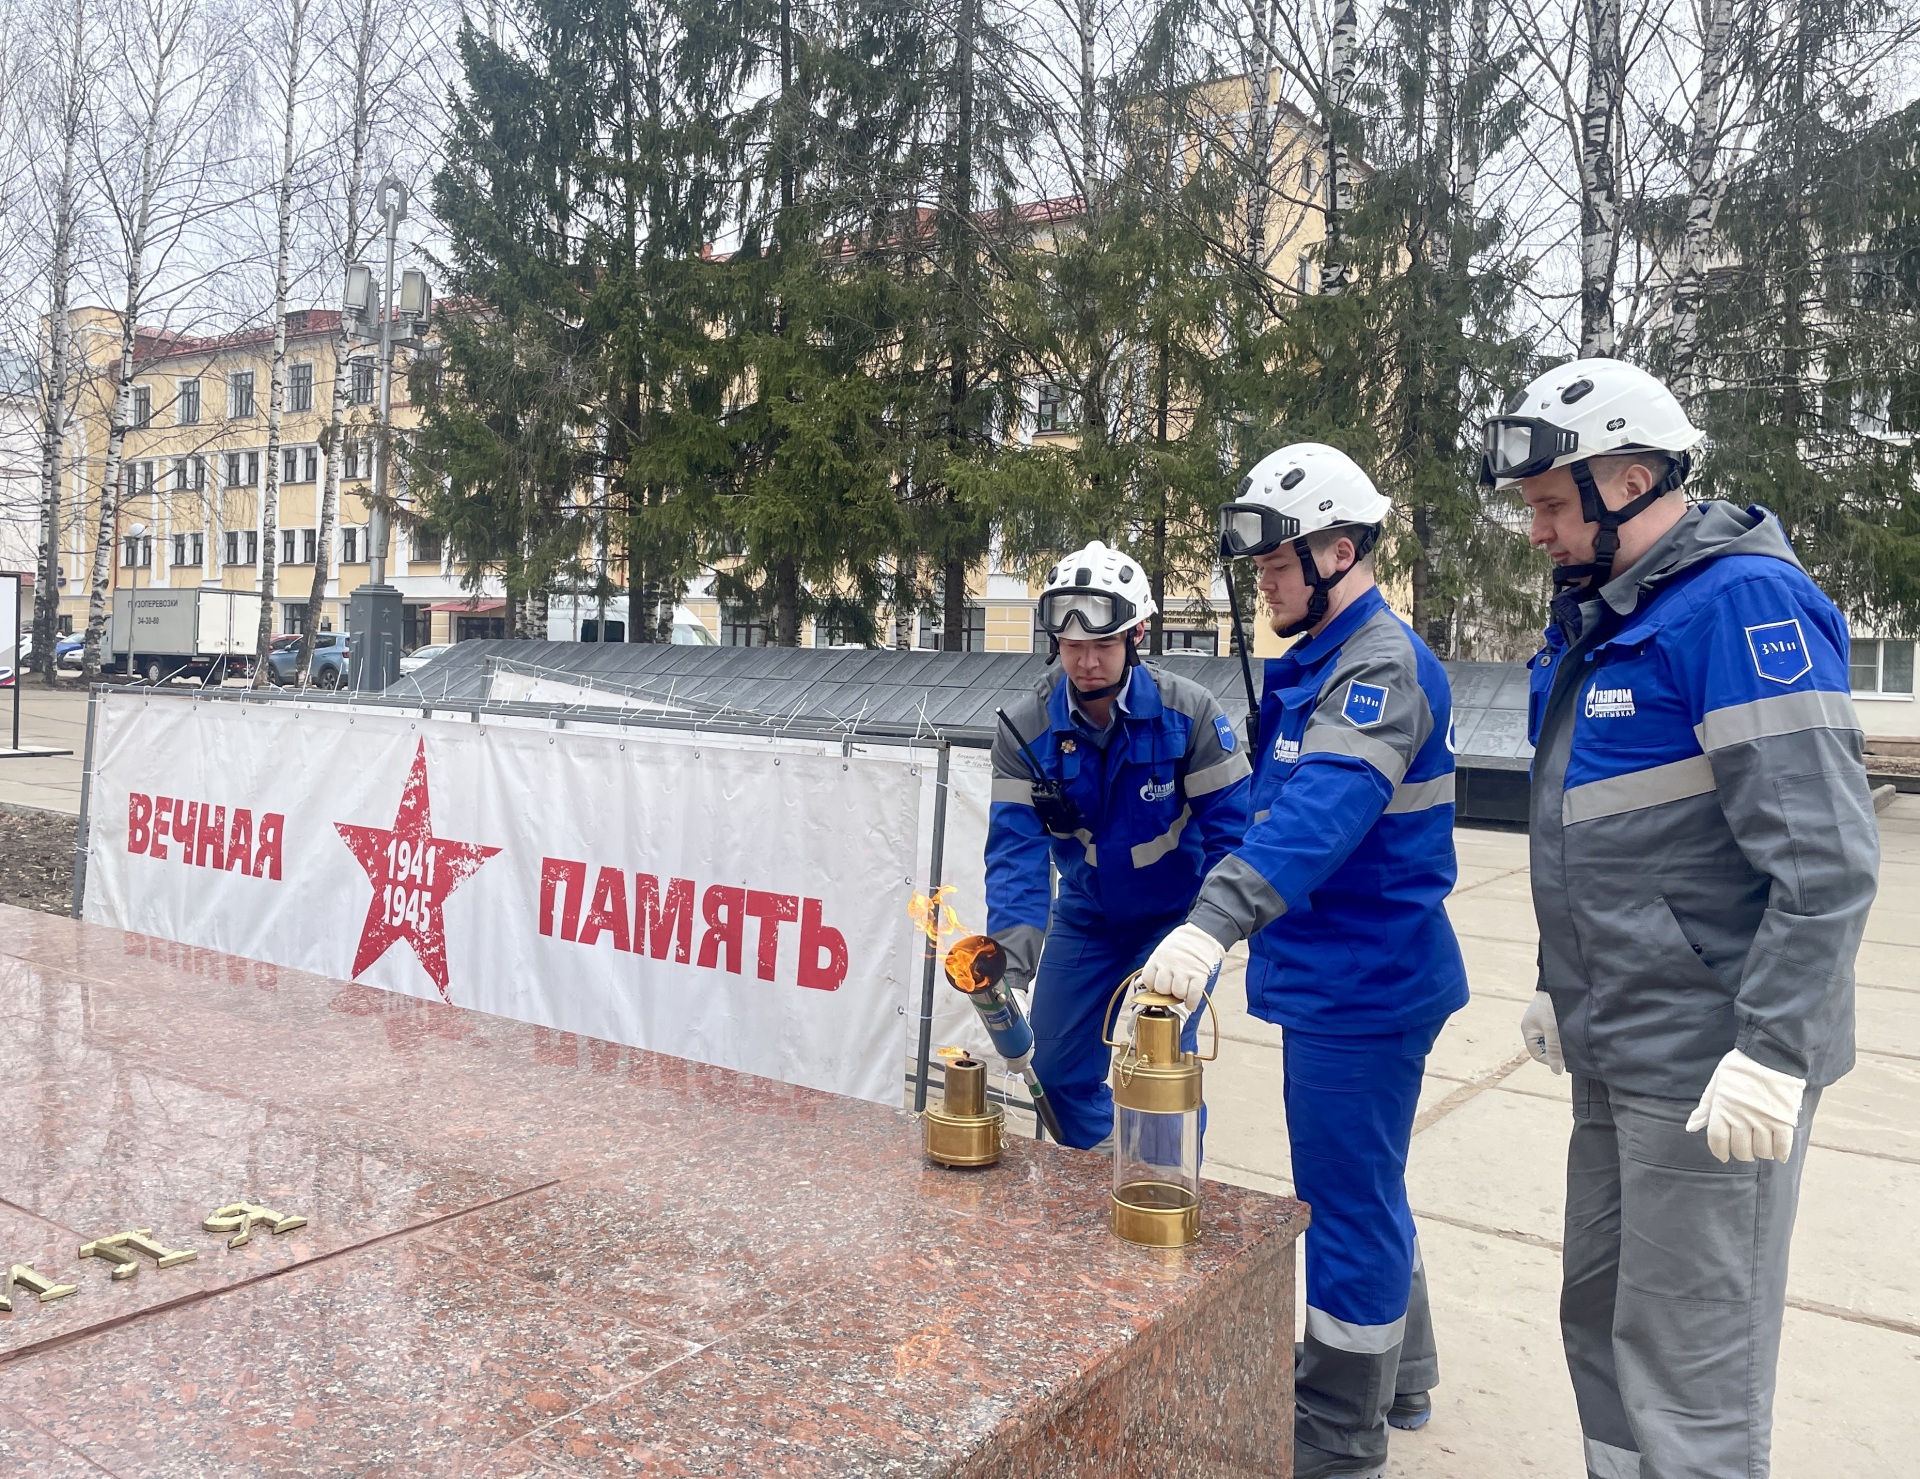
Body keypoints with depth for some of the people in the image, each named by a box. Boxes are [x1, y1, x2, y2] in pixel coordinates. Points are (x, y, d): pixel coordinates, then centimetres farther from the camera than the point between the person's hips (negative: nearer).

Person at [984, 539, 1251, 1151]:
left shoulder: (1190, 714, -21)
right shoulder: (1026, 728, -16)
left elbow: (1230, 831, -19)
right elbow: (1016, 847, -20)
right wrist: (1011, 947, -35)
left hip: (1177, 920, -3)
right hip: (1084, 917, 3)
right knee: (1059, 1070, 8)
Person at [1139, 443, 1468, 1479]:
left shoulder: (1381, 666, -19)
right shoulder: (1328, 661, 12)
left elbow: (1323, 809, -36)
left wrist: (1215, 920, -47)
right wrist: (1225, 923, 17)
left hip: (1363, 985, -10)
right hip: (1343, 975, 10)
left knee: (1347, 1199, 3)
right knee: (1365, 1184, 22)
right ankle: (1397, 1378, 42)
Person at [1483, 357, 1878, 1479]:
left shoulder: (1744, 604, -16)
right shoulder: (1600, 618, 12)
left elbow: (1826, 859, -22)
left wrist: (1774, 1053, -24)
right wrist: (1564, 989, 22)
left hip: (1710, 1069, -9)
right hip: (1619, 1051, 9)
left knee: (1690, 1367, 3)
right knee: (1602, 1320, 20)